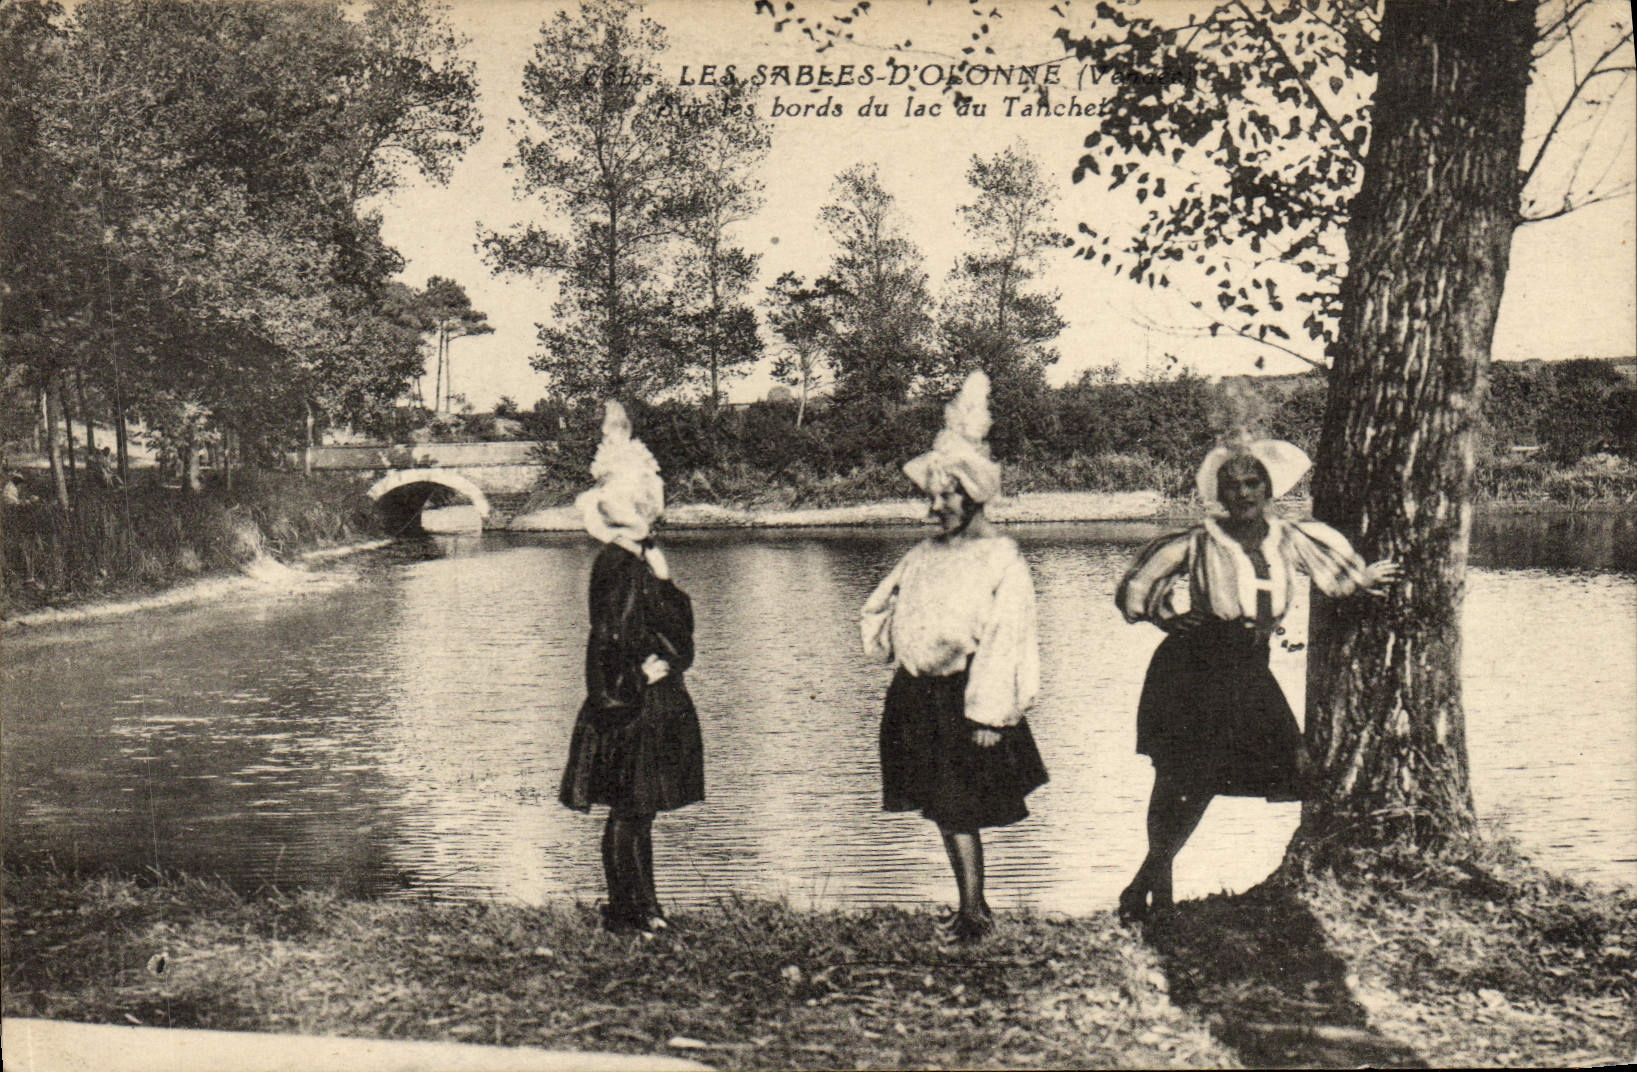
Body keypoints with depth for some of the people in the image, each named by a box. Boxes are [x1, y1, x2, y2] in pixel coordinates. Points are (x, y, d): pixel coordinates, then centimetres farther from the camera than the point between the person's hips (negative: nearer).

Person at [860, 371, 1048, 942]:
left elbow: (1004, 639, -13)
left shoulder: (1001, 559, -8)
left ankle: (973, 911, 6)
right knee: (943, 808, 11)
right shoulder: (925, 553, 12)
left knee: (960, 809, -6)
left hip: (963, 696, -7)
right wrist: (891, 635, 3)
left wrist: (989, 713, -17)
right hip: (917, 694, 7)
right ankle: (971, 906, 22)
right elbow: (878, 610, 23)